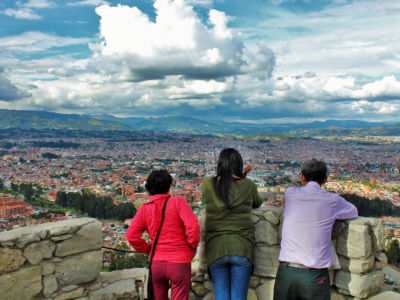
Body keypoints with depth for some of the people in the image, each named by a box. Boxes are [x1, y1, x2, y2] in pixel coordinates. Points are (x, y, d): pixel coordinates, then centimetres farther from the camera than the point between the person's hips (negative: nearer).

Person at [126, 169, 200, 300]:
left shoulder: (144, 209, 2)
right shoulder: (177, 202, -8)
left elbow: (132, 236, -4)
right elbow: (193, 226, -18)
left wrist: (149, 249, 9)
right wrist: (193, 246, -1)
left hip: (156, 263, 4)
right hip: (179, 263, -4)